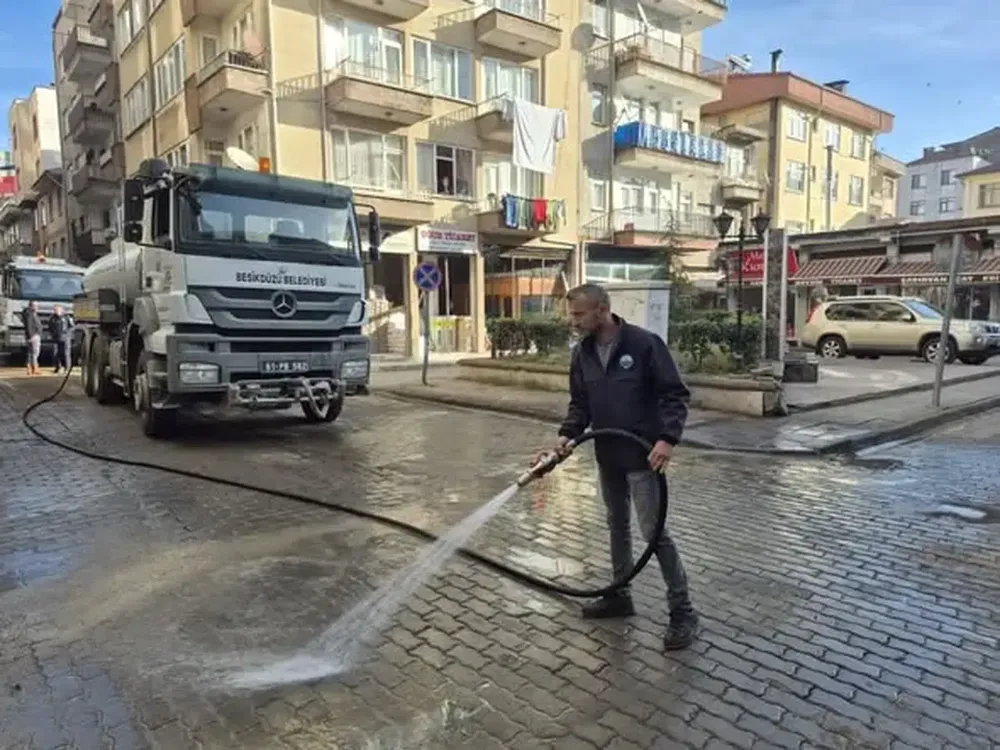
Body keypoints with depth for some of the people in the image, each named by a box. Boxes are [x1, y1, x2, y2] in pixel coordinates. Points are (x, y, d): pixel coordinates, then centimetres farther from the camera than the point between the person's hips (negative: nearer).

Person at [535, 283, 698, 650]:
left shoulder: (644, 343, -16)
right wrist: (568, 434, -8)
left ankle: (682, 611, 10)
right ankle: (620, 596, 34)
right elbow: (580, 403, 9)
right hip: (607, 456, 7)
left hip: (642, 456, -7)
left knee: (654, 531, -4)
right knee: (617, 526, 18)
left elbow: (675, 394, -14)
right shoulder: (582, 353, 3)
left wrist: (667, 438, -26)